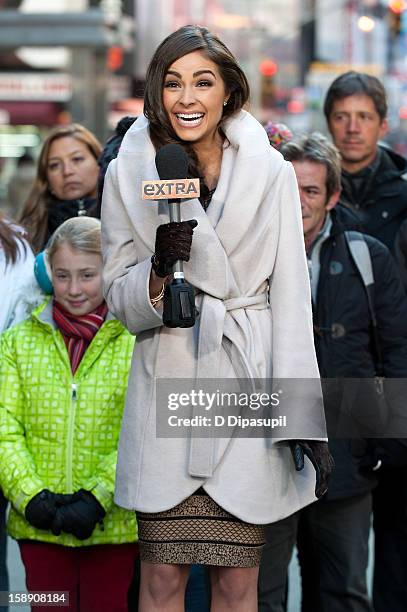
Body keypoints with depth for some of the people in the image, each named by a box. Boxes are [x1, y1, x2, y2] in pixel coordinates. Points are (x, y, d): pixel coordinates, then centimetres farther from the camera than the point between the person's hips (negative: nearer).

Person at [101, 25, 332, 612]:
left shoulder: (270, 171, 0)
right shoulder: (128, 173, 2)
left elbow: (292, 298, 0)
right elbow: (119, 298, 6)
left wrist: (304, 416, -5)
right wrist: (160, 270, -16)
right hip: (167, 382, 0)